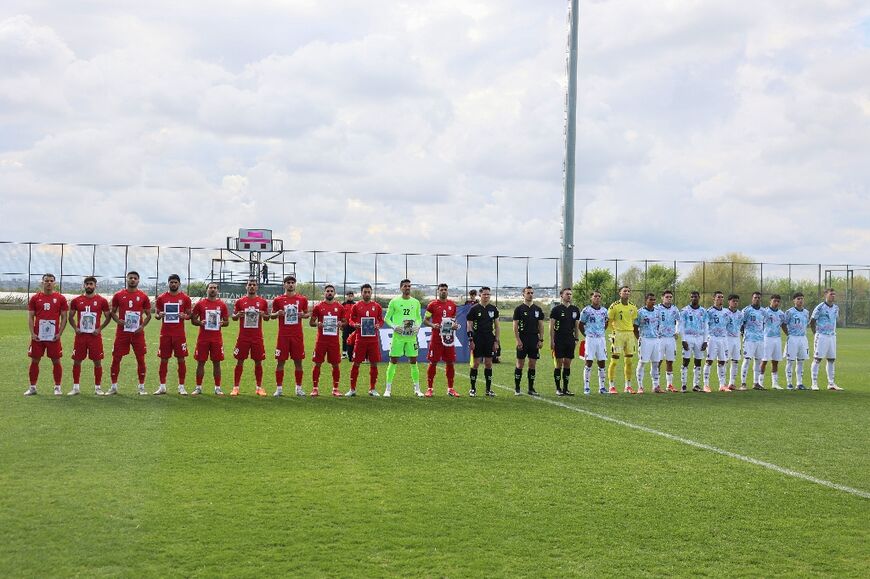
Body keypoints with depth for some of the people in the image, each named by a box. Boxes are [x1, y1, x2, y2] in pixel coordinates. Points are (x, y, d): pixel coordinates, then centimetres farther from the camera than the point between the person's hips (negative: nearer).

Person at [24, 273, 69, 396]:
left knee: (56, 361, 2)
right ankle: (32, 387, 13)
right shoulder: (35, 298, 6)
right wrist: (32, 333, -4)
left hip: (54, 337, -1)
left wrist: (60, 333, -5)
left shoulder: (60, 298, 3)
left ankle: (57, 387, 10)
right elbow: (30, 317, 6)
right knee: (34, 361, 5)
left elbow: (64, 317, 4)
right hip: (38, 336, 1)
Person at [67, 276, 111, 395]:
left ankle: (98, 387, 10)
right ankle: (75, 387, 11)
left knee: (97, 361, 1)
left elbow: (108, 317, 6)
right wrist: (75, 328, 0)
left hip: (95, 335, -2)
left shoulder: (102, 301, 1)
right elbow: (71, 316, 14)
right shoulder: (76, 300, 6)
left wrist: (100, 329, -5)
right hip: (80, 335, 2)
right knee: (77, 361, 3)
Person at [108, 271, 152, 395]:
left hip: (138, 333, 0)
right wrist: (117, 320, -8)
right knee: (116, 358, 0)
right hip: (122, 332, 0)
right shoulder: (118, 295, 4)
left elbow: (148, 314, 9)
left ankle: (141, 387, 10)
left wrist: (142, 326, -6)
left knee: (141, 359, 1)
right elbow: (113, 312, 11)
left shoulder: (143, 296, 4)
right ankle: (113, 387, 9)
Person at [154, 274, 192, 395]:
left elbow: (190, 315, 8)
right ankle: (162, 386, 11)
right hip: (165, 333, 1)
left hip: (179, 333, -1)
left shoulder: (185, 298, 3)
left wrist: (185, 316, -14)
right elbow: (157, 314, 13)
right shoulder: (161, 298, 6)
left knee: (181, 359, -1)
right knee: (163, 359, 4)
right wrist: (159, 315, -10)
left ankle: (181, 387, 6)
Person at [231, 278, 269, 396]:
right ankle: (235, 387, 6)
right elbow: (233, 316, 10)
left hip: (257, 337, 1)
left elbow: (267, 317, 12)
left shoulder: (263, 301, 6)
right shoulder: (240, 301, 5)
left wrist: (263, 315, -10)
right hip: (243, 337, -1)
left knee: (258, 362, 3)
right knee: (239, 361, 1)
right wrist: (237, 315, -12)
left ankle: (259, 388, 12)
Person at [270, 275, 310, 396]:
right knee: (281, 361, 0)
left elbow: (307, 313, 16)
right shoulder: (278, 300, 3)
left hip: (297, 335, 1)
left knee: (298, 361, 4)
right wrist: (277, 314, -10)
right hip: (283, 335, -1)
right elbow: (271, 315, 11)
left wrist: (303, 315, -6)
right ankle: (279, 388, 7)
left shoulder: (302, 299, 6)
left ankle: (299, 388, 13)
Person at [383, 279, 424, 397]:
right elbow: (387, 318, 3)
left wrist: (417, 326, -3)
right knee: (393, 362, -1)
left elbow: (419, 318, 17)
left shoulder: (415, 302, 9)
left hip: (411, 336, 3)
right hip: (398, 335, -3)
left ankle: (417, 389, 12)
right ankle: (388, 388, 5)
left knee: (413, 362, 5)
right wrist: (394, 326, -13)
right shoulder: (394, 302, 0)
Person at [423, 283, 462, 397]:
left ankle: (450, 389, 14)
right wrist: (433, 325, -17)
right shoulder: (432, 304, -1)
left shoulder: (452, 305, 11)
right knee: (433, 362, -1)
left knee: (450, 362, 5)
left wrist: (454, 325, 0)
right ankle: (429, 388, 6)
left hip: (449, 338, 4)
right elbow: (425, 320, 2)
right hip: (436, 338, -4)